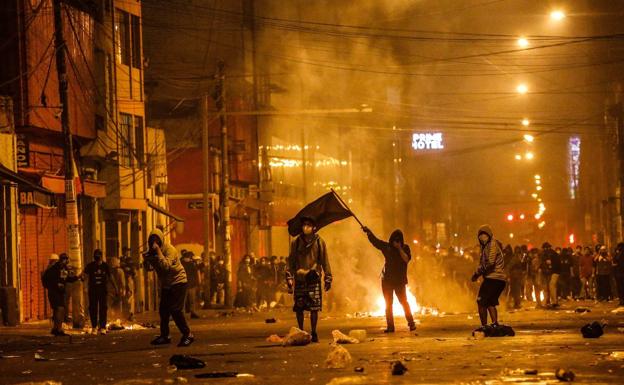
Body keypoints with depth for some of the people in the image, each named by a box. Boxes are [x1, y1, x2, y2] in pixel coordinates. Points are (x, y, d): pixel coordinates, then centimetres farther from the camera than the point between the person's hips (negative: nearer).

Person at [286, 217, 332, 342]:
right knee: (299, 308, 1)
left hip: (314, 279, -1)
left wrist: (327, 279, 7)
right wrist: (289, 280, 3)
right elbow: (291, 262, 8)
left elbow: (325, 261, 9)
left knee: (314, 308, -5)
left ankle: (313, 332, 6)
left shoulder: (319, 242, 4)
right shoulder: (296, 242, 5)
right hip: (299, 280, 1)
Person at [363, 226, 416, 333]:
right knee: (388, 304, 1)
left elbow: (406, 259, -14)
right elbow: (374, 240, 9)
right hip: (387, 280, 3)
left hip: (399, 280, -3)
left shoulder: (405, 248, 1)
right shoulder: (386, 247, 7)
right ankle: (390, 326, 2)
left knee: (404, 302, -5)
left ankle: (411, 323, 1)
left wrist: (399, 249, -18)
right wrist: (368, 232, -1)